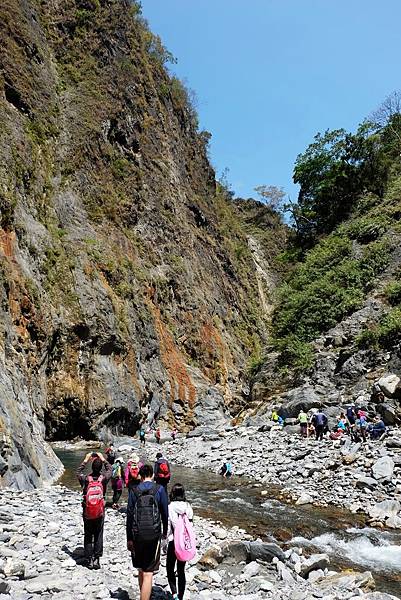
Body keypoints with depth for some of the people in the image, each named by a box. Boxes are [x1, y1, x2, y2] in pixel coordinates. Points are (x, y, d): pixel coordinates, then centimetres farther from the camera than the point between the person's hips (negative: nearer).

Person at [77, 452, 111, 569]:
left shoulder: (85, 479, -15)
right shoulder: (104, 478, -14)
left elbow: (78, 472, 8)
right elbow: (109, 469, 9)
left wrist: (86, 460, 10)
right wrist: (103, 459, 15)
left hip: (87, 514, 0)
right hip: (100, 514, 0)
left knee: (88, 536, 13)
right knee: (98, 536, 12)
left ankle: (89, 560, 17)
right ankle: (96, 559, 13)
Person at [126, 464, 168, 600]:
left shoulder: (134, 491, 2)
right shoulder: (159, 490, -3)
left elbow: (129, 516, 3)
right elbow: (165, 513, 2)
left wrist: (129, 538, 9)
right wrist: (165, 532, 17)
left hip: (137, 535, 3)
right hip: (154, 535, -2)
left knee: (141, 570, 19)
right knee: (148, 573, 0)